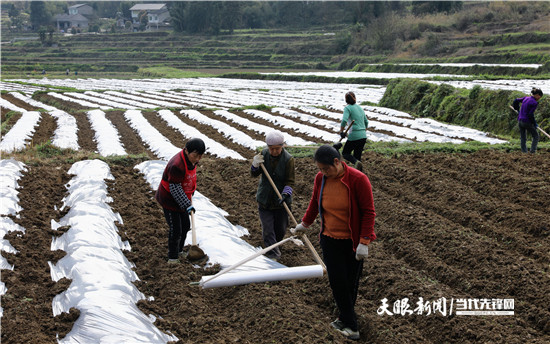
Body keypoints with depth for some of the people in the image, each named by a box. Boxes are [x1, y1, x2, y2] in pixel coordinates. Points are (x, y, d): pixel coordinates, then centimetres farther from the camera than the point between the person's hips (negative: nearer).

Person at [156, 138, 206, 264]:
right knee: (175, 230, -4)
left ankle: (179, 250, 37)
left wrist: (190, 194, 8)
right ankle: (172, 257, 14)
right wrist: (187, 205, -29)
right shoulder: (177, 165, -34)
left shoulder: (192, 159, -5)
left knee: (186, 226, 17)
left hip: (181, 198, 9)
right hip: (169, 199, -9)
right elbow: (175, 189, -30)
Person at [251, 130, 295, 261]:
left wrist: (285, 194, -31)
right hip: (264, 200, 1)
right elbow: (254, 174, 2)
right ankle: (273, 254, 6)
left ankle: (275, 245, 44)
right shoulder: (264, 154, -6)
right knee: (267, 229, -3)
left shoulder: (288, 159, -14)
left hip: (281, 201, -1)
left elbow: (290, 181, -13)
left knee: (281, 228, 14)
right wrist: (255, 165, -21)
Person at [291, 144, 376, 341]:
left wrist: (364, 242, -16)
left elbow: (368, 212, -13)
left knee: (351, 283, 6)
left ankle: (345, 319, 25)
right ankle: (351, 327, 8)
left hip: (353, 241, -3)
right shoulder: (320, 179, -3)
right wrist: (305, 224, 29)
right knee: (337, 281, -1)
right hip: (330, 240, 3)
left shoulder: (358, 180, -17)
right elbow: (314, 204, 16)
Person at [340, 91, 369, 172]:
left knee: (345, 153, 11)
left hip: (354, 136, -6)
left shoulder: (347, 108, -6)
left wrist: (341, 132, -10)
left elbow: (344, 121, -22)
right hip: (363, 136, 6)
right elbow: (366, 122, 22)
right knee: (357, 156, 14)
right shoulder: (360, 108, 14)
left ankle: (356, 162, -17)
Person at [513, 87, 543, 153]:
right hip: (527, 122, -7)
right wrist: (535, 124, -7)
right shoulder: (534, 103, -14)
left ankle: (524, 152, 14)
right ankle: (532, 151, 1)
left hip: (520, 121, 7)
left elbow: (516, 101, 16)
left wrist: (517, 109, 26)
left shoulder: (526, 98, 6)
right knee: (536, 136, 10)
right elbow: (531, 115, -18)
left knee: (523, 138, 13)